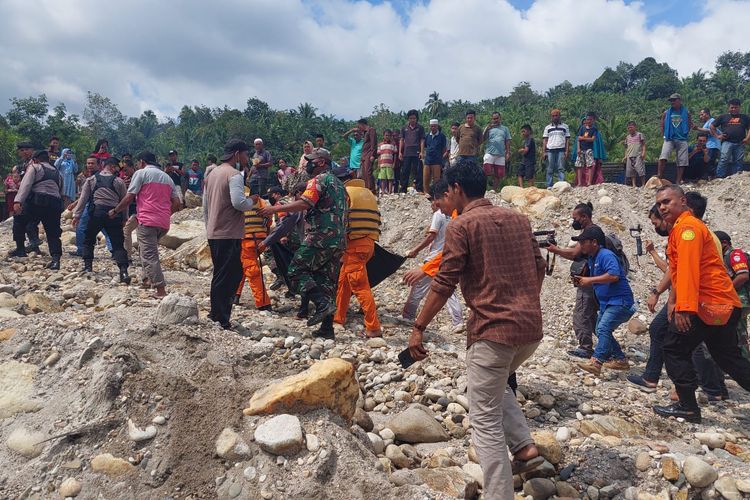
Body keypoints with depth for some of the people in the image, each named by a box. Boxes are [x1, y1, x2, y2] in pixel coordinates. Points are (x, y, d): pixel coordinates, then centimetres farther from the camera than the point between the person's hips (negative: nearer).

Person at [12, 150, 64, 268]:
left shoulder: (35, 167, 11)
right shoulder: (57, 173, 27)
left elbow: (26, 184, -6)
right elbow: (61, 193, 26)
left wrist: (18, 201, -15)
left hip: (36, 201, -4)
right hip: (55, 204, 4)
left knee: (19, 220, 19)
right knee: (53, 233, 7)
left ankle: (20, 249, 15)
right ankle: (56, 259, -9)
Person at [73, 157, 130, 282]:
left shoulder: (91, 179, 9)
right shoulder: (119, 181, 6)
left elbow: (83, 198, 7)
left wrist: (77, 215, 9)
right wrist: (125, 218, 17)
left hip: (96, 212, 1)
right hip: (114, 214, 0)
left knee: (88, 240, 21)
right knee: (118, 244, -1)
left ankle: (88, 267, 18)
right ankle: (123, 271, -13)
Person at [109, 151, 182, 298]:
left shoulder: (141, 173, 2)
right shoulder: (167, 177, 21)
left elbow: (129, 198, -3)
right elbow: (177, 203, 14)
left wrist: (115, 211, 10)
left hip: (147, 221, -7)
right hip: (164, 223, 7)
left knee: (149, 255, -7)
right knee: (148, 251, 25)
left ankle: (161, 290, -13)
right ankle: (146, 279, 21)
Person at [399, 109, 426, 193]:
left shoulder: (420, 128, 6)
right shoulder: (404, 129, 13)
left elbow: (422, 141, 2)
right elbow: (402, 140, 14)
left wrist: (422, 152, -8)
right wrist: (400, 152, 6)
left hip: (416, 153, -3)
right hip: (406, 153, 3)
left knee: (417, 172, -3)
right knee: (405, 172, 4)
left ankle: (419, 189, 1)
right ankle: (403, 190, 9)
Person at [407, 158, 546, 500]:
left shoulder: (461, 225, -7)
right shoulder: (519, 219, 12)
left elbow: (444, 283, -12)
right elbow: (538, 268, 18)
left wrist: (418, 328, -5)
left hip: (492, 330, -7)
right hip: (531, 328, 7)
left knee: (486, 422, 3)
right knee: (496, 383, 32)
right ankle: (524, 445, 19)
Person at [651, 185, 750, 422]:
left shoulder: (687, 226, -12)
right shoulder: (681, 228, 20)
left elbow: (688, 269, -24)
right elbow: (678, 271, 20)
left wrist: (684, 307, -30)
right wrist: (673, 301, 14)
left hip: (709, 305, -10)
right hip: (724, 304, 10)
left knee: (674, 349, -2)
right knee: (728, 357, 17)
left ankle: (688, 407, 3)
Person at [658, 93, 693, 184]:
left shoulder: (686, 113, 6)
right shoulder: (666, 113, 6)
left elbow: (690, 125, 14)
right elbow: (662, 126, 13)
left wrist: (684, 133, 6)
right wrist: (666, 134, 5)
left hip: (682, 140, 1)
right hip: (669, 139, -1)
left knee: (682, 161, 1)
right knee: (663, 157, -23)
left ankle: (679, 181, 6)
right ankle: (659, 177, -23)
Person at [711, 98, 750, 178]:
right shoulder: (723, 117, 13)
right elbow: (712, 126, 15)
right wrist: (717, 135, 4)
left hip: (740, 144, 2)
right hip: (727, 142, -2)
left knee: (738, 162, 3)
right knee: (724, 159, -16)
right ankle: (719, 176, -15)